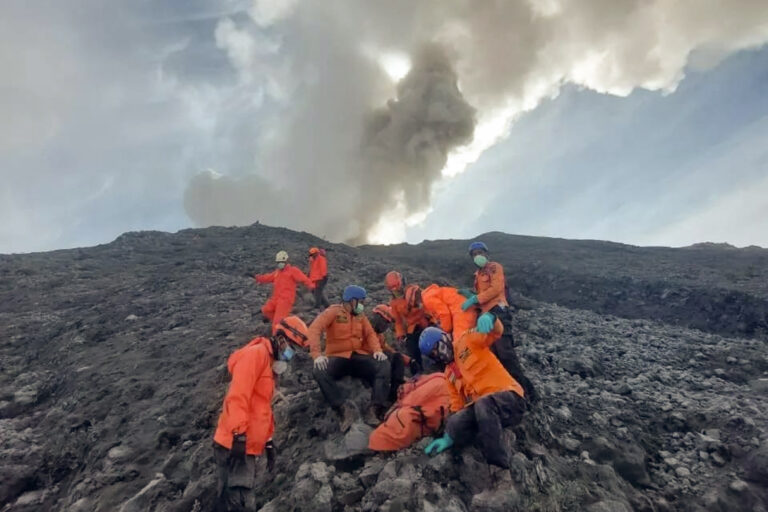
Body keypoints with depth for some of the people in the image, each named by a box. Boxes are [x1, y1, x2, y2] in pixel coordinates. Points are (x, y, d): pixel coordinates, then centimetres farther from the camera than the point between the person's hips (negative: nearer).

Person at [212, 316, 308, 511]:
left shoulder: (268, 361, 19)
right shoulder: (256, 353, -11)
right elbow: (237, 395, -22)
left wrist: (269, 441, 24)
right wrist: (239, 434, -27)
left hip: (247, 447, 10)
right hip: (234, 444, -10)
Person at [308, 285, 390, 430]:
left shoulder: (360, 315, 15)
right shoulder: (333, 311, -2)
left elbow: (370, 333, 8)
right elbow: (315, 329, -15)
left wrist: (377, 350, -15)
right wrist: (317, 354, -29)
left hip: (359, 356, 4)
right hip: (338, 357, -3)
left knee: (384, 365, -23)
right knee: (319, 371, -34)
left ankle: (375, 409, -34)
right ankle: (343, 408, -36)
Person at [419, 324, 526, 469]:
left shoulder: (468, 340, 3)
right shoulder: (449, 374, 21)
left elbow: (496, 331, -13)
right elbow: (457, 403, 17)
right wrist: (449, 437, 7)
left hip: (509, 399, -5)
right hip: (480, 407, 5)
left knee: (483, 404, -39)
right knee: (454, 425, -24)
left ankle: (499, 467, -31)